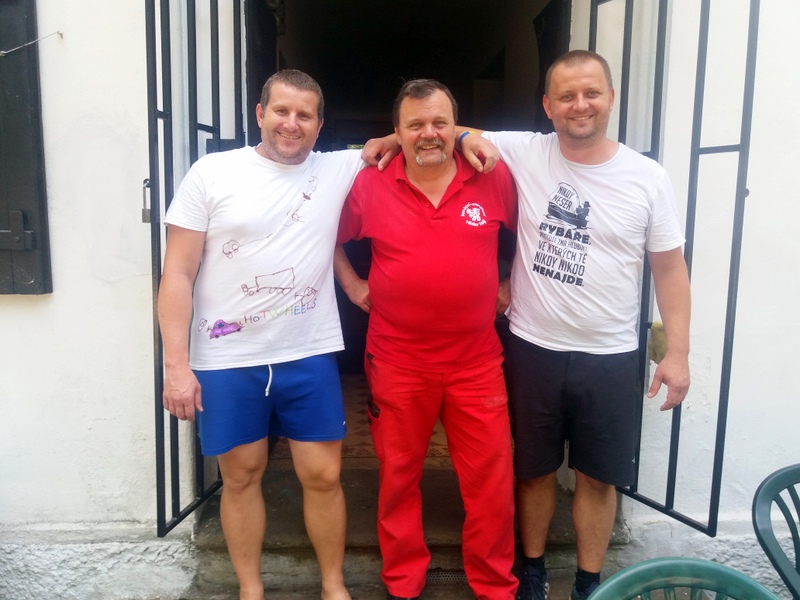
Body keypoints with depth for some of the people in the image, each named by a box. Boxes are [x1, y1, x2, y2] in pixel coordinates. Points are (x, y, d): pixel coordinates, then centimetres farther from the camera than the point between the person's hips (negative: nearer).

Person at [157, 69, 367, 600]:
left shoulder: (339, 169, 3)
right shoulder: (211, 173, -2)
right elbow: (178, 275, -3)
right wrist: (176, 364, -9)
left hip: (310, 355, 2)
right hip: (226, 359, -1)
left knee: (323, 475, 8)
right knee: (242, 475, 12)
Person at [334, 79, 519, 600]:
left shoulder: (494, 179, -1)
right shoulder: (369, 185, -2)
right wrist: (352, 285, 5)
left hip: (477, 361, 0)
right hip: (397, 361, 0)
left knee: (491, 479, 7)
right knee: (399, 476, 13)